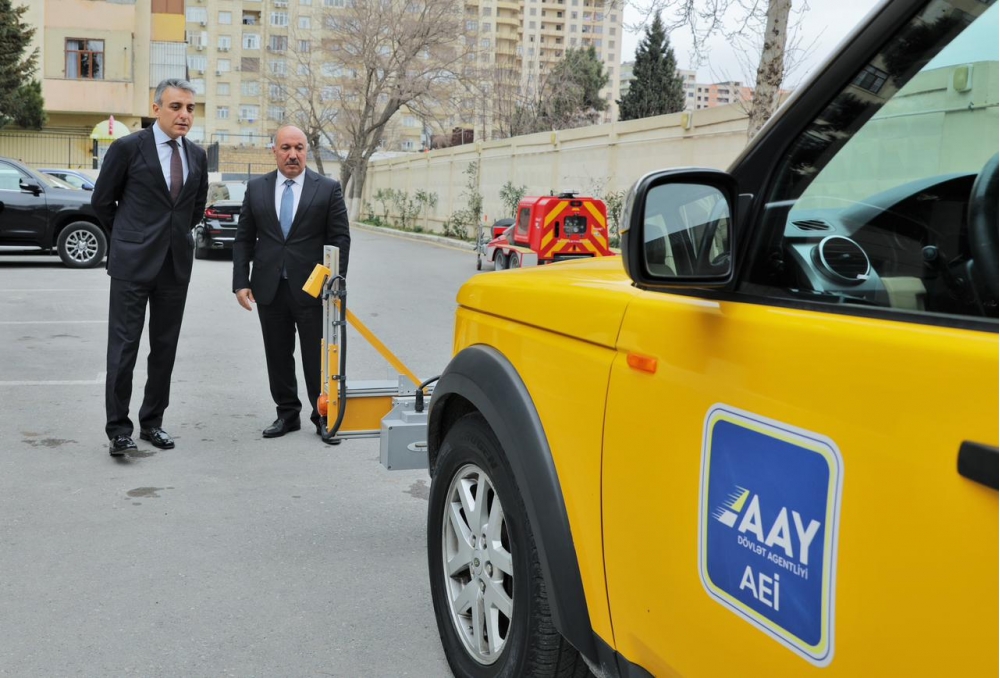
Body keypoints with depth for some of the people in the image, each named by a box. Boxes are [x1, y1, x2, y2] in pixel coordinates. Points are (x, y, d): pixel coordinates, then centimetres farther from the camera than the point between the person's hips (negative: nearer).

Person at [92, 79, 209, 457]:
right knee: (123, 347, -3)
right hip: (133, 263, -5)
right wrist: (129, 237, 11)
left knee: (165, 348, 9)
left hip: (177, 264, 5)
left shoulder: (197, 156, 9)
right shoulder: (128, 148, -6)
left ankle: (152, 422, 19)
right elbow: (102, 201, 3)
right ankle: (118, 428, 4)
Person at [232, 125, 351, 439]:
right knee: (278, 356, 10)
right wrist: (240, 282, 0)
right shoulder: (256, 188, 7)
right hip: (269, 288, 3)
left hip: (311, 289, -3)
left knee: (317, 357, 3)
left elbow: (340, 240, -1)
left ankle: (324, 417, 15)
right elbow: (243, 239, 8)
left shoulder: (328, 189, 0)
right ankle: (287, 414, 23)